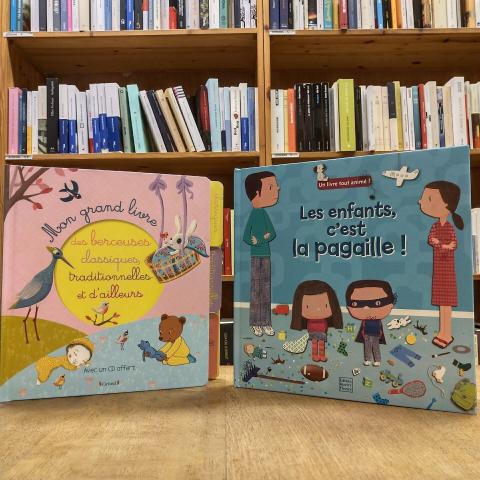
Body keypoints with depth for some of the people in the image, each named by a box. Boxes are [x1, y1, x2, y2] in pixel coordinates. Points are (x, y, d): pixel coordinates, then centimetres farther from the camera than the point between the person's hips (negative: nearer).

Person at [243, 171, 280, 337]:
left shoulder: (264, 213, 5)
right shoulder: (254, 214, -9)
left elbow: (273, 234, 4)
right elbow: (245, 238, -9)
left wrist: (260, 240, -13)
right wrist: (259, 241, -22)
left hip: (266, 255, 6)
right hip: (256, 256, -5)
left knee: (266, 288, 9)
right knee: (255, 289, 2)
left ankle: (265, 323, 19)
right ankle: (255, 324, 11)